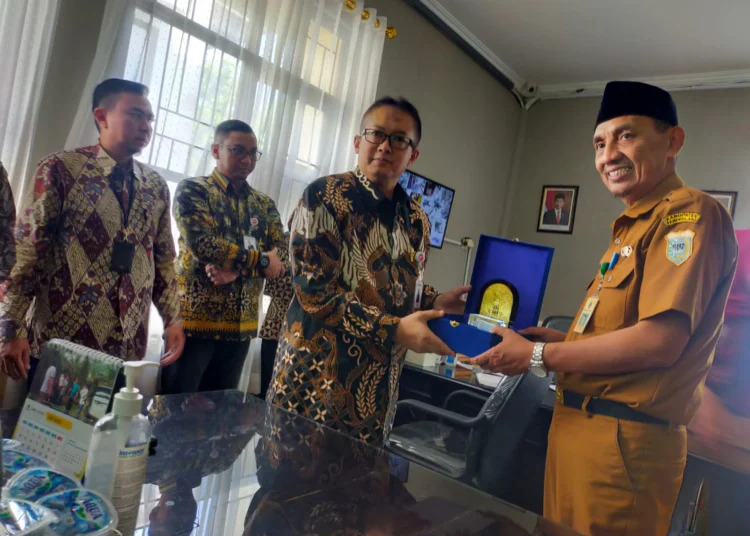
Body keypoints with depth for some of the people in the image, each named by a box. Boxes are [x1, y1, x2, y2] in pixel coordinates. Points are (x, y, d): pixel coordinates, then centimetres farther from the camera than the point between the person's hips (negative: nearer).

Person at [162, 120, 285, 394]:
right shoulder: (192, 190, -2)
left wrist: (237, 268, -17)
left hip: (241, 326, 5)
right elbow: (203, 244, -19)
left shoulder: (264, 204, 12)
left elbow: (283, 257, 0)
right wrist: (260, 261, -12)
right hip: (194, 320, -5)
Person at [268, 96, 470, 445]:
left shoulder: (417, 222, 9)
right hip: (316, 382, -5)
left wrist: (434, 303, -2)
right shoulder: (324, 197, -10)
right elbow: (315, 290, -18)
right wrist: (393, 330, -23)